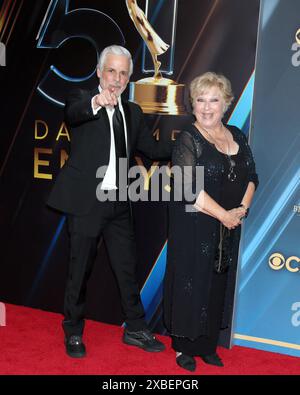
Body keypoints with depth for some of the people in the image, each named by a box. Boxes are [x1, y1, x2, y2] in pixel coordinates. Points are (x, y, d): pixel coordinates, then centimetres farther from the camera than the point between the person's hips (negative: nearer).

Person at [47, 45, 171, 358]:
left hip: (119, 203, 5)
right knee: (80, 270, 7)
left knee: (127, 267, 12)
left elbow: (153, 148, 13)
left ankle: (135, 329, 28)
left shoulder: (133, 112, 14)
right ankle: (73, 332, 27)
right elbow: (72, 113, -27)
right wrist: (95, 102, -49)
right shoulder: (82, 99, -3)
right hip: (86, 201, -5)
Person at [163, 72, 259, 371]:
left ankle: (208, 344, 30)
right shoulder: (188, 139, -10)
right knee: (191, 284, 5)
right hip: (194, 227, -5)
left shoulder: (236, 136, 9)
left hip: (229, 228, 6)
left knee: (219, 284, 13)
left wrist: (243, 207, -6)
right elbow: (189, 187, -18)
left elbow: (251, 176, 11)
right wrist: (224, 215, -15)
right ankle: (184, 346, 23)